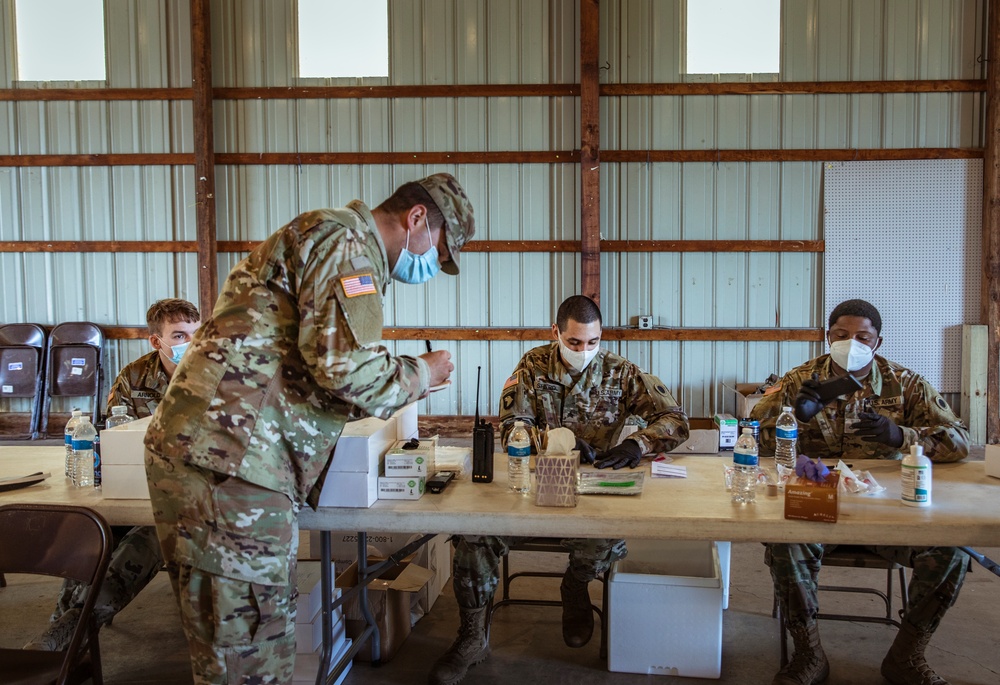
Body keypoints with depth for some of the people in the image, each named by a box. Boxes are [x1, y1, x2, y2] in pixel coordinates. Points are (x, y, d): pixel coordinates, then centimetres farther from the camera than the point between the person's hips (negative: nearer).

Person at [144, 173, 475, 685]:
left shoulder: (328, 238, 25)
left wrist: (402, 383, 20)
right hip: (229, 459, -11)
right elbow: (346, 366, -19)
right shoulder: (346, 242, -8)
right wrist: (418, 375, -1)